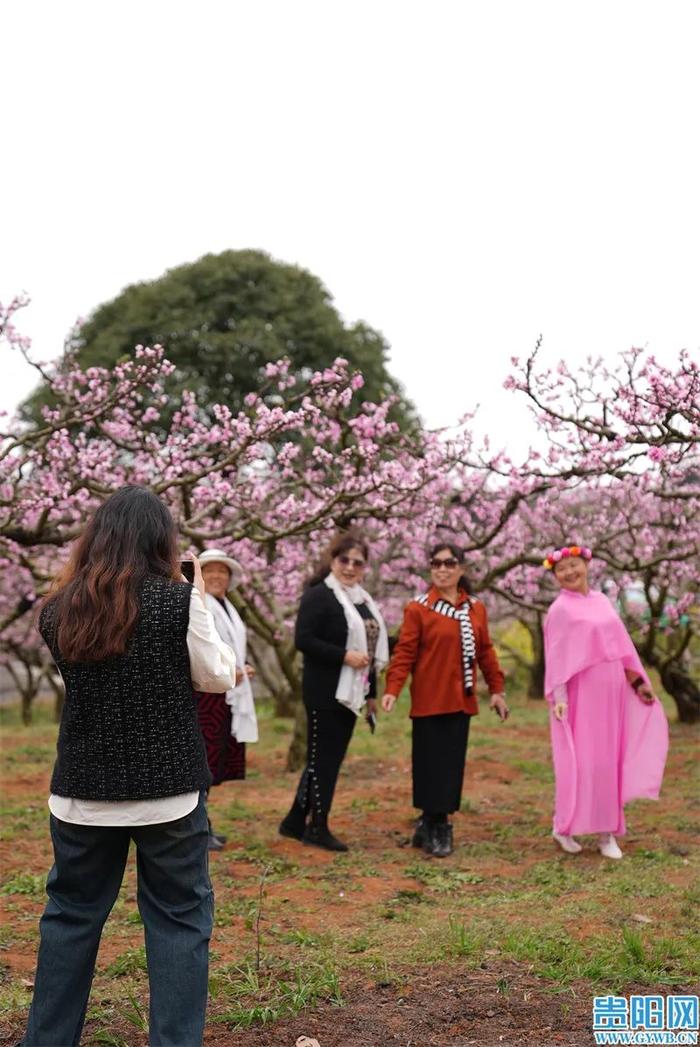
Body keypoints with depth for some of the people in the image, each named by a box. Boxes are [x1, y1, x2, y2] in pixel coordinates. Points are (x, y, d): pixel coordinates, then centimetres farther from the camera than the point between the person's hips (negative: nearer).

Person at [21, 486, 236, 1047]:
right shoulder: (178, 599, -11)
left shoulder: (60, 610, -1)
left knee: (71, 914, 17)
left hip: (83, 791, 4)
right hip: (169, 790, -3)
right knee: (179, 918, 8)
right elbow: (218, 677, -2)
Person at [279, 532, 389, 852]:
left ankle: (296, 821, 21)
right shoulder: (318, 596, -10)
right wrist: (344, 655, -23)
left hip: (349, 692, 9)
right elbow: (303, 640, -19)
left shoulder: (363, 601, 15)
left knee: (331, 758, 12)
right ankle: (317, 827, 9)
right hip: (325, 692, -9)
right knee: (322, 757, -1)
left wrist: (371, 693, 18)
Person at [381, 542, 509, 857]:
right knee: (431, 764, -1)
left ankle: (433, 825, 21)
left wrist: (496, 689, 10)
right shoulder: (417, 609, -5)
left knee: (453, 764, 7)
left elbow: (485, 651, 14)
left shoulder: (476, 609, 10)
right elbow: (405, 652, -10)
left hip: (461, 701, 5)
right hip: (429, 700, -5)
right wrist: (392, 689, -20)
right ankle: (434, 829, 11)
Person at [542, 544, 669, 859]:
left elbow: (621, 647, 15)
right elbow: (557, 657, -11)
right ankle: (564, 827, 10)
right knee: (581, 760, -4)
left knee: (609, 759, 8)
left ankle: (606, 830, 15)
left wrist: (638, 682, 15)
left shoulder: (602, 601, 10)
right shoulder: (560, 609, -8)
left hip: (611, 692, 6)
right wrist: (559, 697, -18)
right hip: (582, 693, -6)